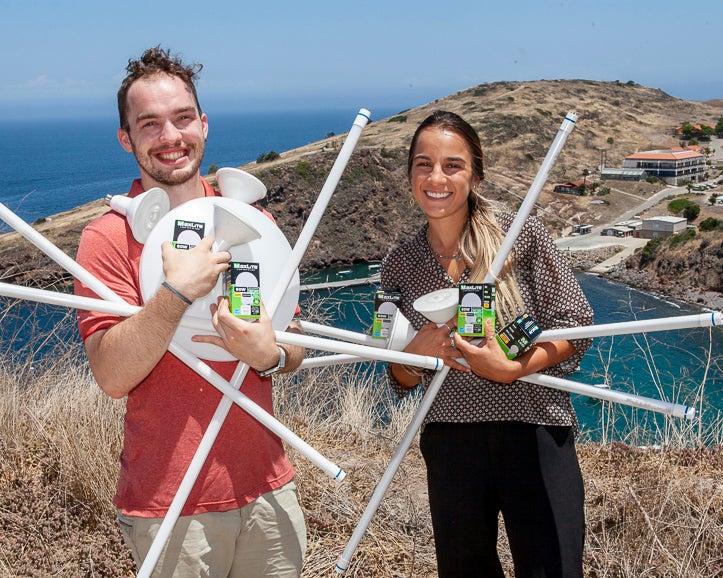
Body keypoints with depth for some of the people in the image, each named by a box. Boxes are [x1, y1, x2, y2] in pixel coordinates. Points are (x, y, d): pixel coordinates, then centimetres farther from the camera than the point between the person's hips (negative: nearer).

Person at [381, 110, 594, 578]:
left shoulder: (522, 236, -6)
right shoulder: (400, 266, 3)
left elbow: (575, 328, -4)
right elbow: (402, 381, 11)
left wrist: (512, 368, -19)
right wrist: (415, 352, -11)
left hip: (534, 434, -3)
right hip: (450, 445, 3)